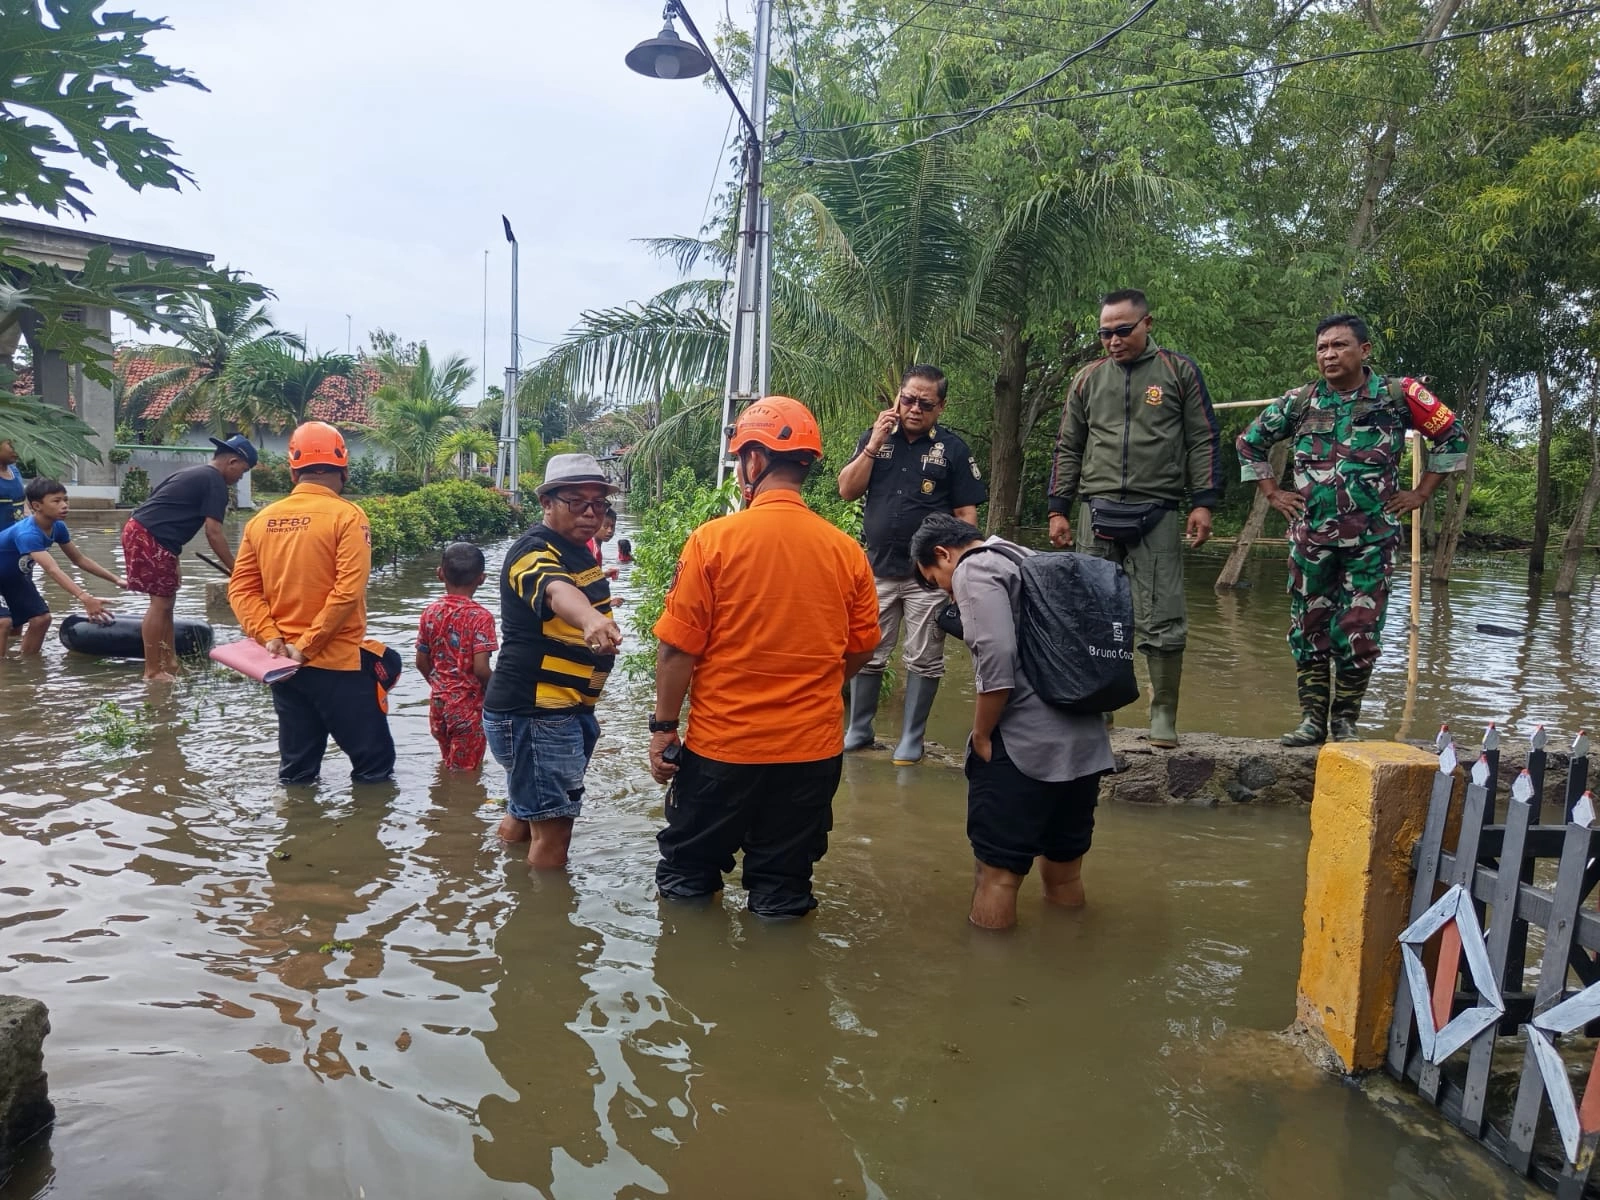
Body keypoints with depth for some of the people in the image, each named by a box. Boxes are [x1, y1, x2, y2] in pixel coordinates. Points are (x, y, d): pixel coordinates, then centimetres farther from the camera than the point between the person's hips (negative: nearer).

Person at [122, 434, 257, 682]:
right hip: (151, 538, -10)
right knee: (161, 603, -6)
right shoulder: (215, 482, -8)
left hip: (138, 530, 10)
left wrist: (171, 557, 25)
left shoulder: (194, 474, 22)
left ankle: (169, 662, 21)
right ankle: (152, 671, -2)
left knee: (165, 601, 15)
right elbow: (213, 533, -13)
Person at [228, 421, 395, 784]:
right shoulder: (346, 516, -11)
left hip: (283, 664, 6)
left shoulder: (262, 520, 6)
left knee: (296, 770, 15)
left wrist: (270, 636, -5)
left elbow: (241, 588, 2)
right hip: (337, 662, -6)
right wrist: (308, 645, -14)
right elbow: (347, 592, -19)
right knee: (374, 760, 5)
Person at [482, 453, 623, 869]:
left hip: (569, 711, 10)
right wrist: (590, 620, -64)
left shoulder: (579, 550, 9)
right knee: (553, 831, -8)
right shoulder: (533, 552, -21)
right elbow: (557, 591, -46)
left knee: (523, 817, 24)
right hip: (532, 714, -10)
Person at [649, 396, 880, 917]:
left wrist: (663, 728, 0)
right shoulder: (846, 550, -4)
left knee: (688, 882, 19)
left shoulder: (713, 540, -13)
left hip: (721, 745, -2)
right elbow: (862, 648, 7)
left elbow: (678, 648, -11)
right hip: (812, 750, 3)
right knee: (784, 892, 17)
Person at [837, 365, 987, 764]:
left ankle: (911, 740, 16)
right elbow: (847, 490, -1)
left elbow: (966, 514, -1)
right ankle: (858, 731, 24)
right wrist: (875, 443, -9)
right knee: (866, 656, 9)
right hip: (878, 569, 2)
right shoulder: (875, 438, 7)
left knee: (924, 661, 4)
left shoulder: (952, 449, -1)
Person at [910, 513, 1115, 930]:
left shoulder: (975, 570, -5)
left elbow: (996, 660, -19)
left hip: (1023, 745, -8)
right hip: (1087, 742, 9)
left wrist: (981, 738, -8)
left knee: (999, 871, 2)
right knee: (1065, 871, 18)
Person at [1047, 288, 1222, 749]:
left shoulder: (1179, 372, 6)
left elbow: (1204, 440, 4)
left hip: (1157, 514, -3)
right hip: (1098, 512, 3)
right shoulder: (1088, 379, 13)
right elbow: (1068, 449, 16)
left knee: (1162, 621, -4)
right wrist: (1058, 510, 10)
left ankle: (1164, 715, 7)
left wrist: (1202, 503, -4)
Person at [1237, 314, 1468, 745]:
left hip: (1371, 540, -2)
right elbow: (1250, 442, 17)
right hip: (1310, 536, 2)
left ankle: (1345, 721, 14)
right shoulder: (1299, 402, 5)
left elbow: (1452, 438, 8)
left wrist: (1421, 493, 4)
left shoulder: (1397, 396, -1)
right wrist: (1272, 493, 10)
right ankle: (1312, 719, 14)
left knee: (1359, 632, 0)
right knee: (1308, 628, 5)